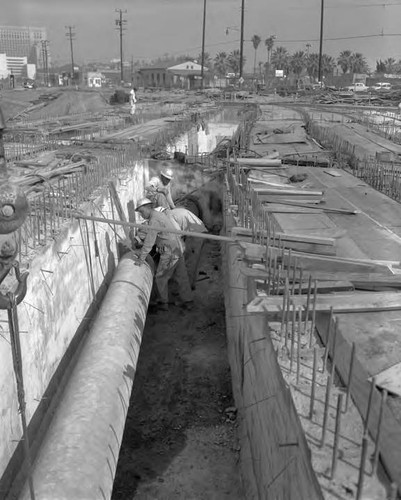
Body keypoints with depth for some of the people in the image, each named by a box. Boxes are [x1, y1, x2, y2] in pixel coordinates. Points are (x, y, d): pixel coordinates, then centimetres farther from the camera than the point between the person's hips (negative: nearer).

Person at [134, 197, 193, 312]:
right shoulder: (160, 215, 16)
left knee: (161, 277, 8)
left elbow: (149, 242, -20)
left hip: (170, 253, -9)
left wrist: (141, 259, -14)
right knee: (181, 277, 16)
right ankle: (187, 301, 24)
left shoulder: (154, 220, -17)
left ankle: (164, 303, 16)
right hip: (178, 249, 9)